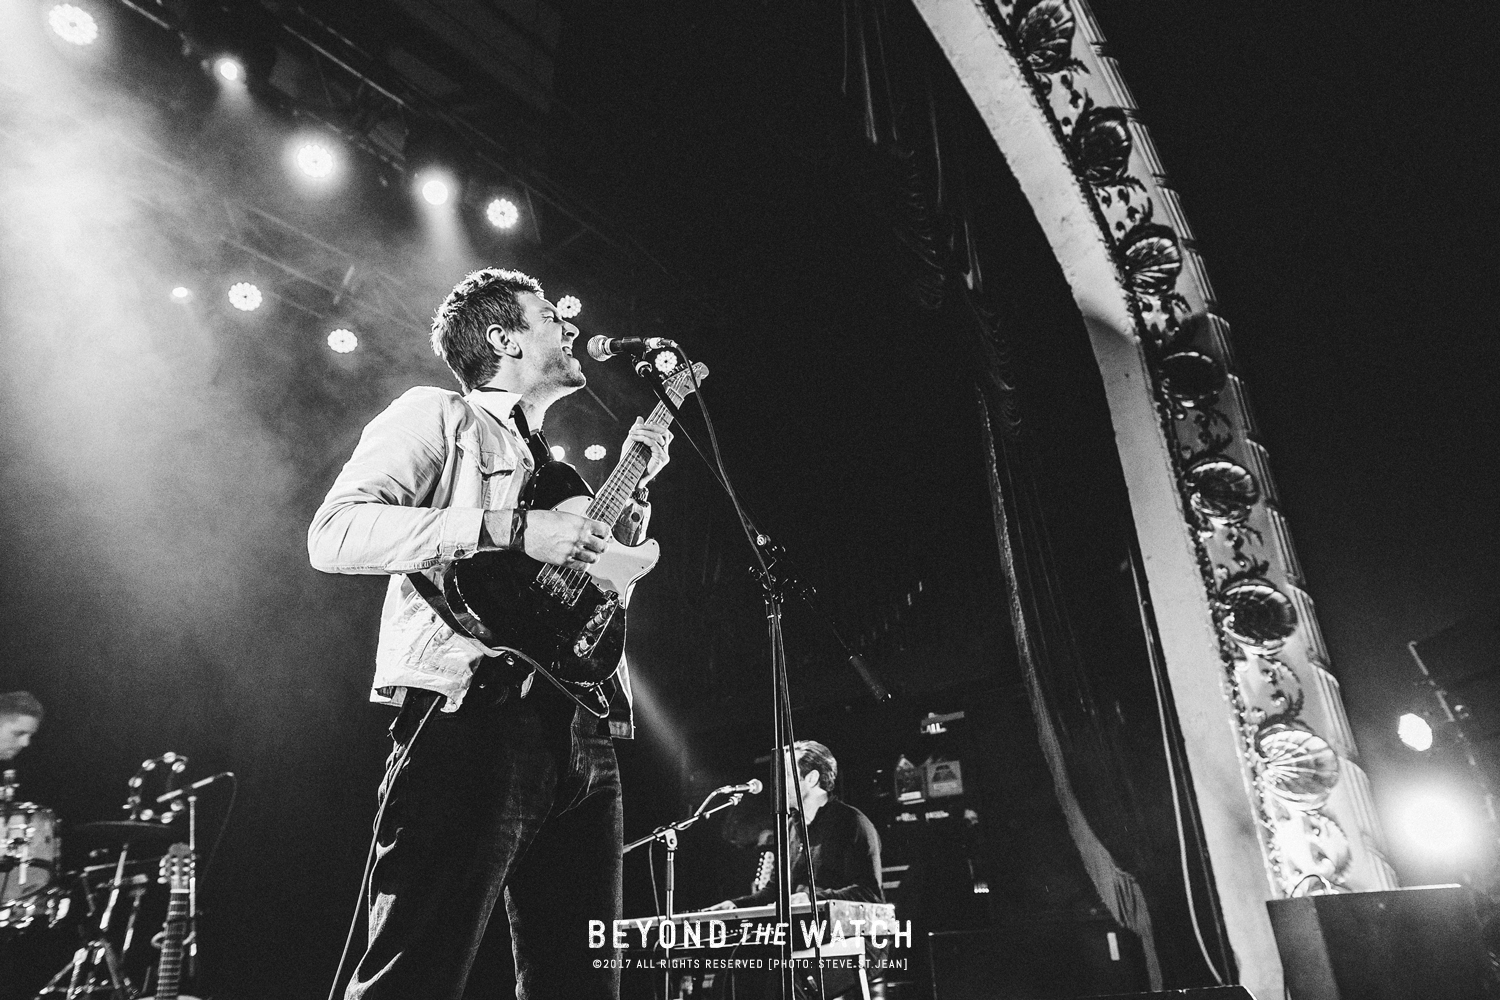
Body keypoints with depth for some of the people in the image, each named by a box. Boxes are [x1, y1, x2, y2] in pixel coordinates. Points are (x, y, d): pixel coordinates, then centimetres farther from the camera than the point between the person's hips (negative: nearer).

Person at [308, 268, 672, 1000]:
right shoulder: (437, 416, 5)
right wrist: (510, 528, -17)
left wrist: (633, 484, 19)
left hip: (582, 737, 8)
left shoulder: (555, 454, 27)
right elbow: (333, 534, -10)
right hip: (470, 723, -7)